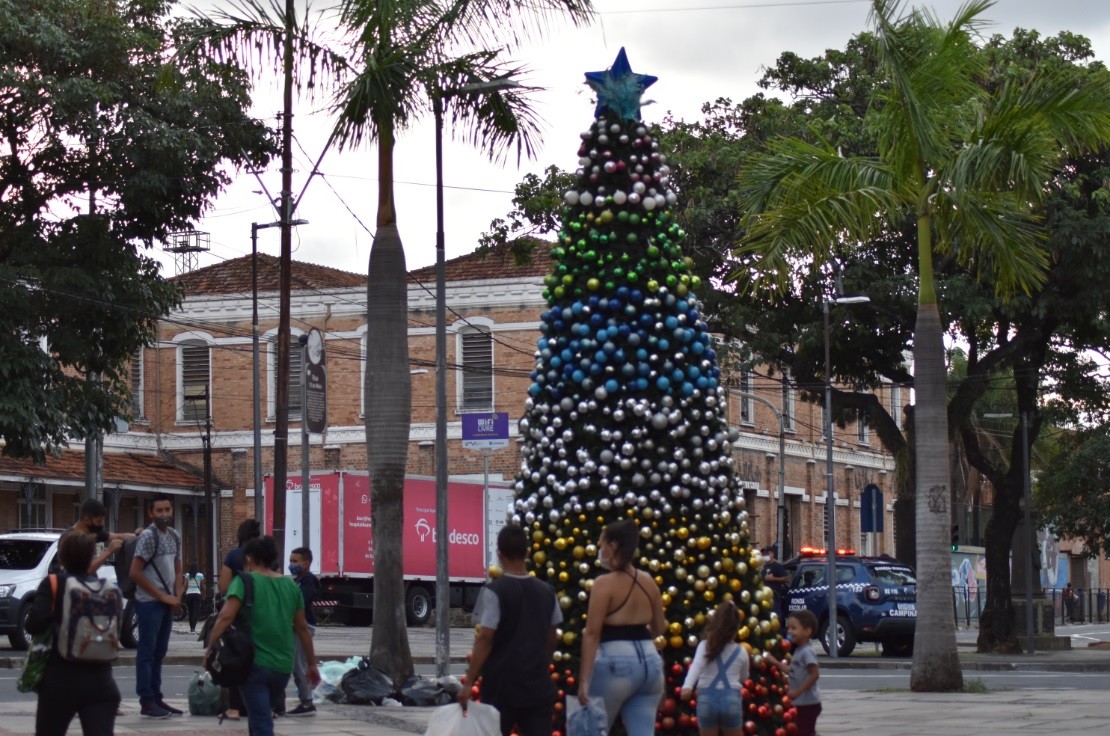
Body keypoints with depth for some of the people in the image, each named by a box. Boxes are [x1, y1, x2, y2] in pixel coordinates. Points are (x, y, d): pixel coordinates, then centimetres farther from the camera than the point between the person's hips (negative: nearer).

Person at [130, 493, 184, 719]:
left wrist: (177, 596, 3)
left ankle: (156, 698, 17)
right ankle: (147, 702, -4)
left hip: (167, 603, 8)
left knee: (159, 652, 12)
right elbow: (135, 573, -15)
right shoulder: (148, 536, -12)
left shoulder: (175, 536, 12)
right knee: (147, 653, -5)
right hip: (149, 603, -8)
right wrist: (162, 596, -12)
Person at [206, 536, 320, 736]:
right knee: (260, 715, 25)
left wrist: (210, 648, -10)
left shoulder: (244, 582, -3)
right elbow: (302, 628, 16)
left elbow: (226, 617, -16)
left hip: (255, 663, -5)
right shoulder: (291, 586, 12)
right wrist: (312, 664, 22)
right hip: (283, 666, 5)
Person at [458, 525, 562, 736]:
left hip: (502, 685, -4)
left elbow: (485, 640, -14)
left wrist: (469, 683, -11)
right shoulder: (546, 592, 5)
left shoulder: (494, 592, -10)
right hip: (538, 684, 4)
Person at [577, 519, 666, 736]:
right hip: (649, 663, 6)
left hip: (615, 665, -6)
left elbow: (592, 633, -14)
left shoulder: (605, 583, -9)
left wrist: (583, 680, -16)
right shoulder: (648, 582, 10)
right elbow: (658, 629, 18)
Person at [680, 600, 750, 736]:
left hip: (707, 700, -1)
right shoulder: (741, 652, 9)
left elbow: (696, 665, -19)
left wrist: (687, 686, -35)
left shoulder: (705, 646, 2)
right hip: (731, 700, 1)